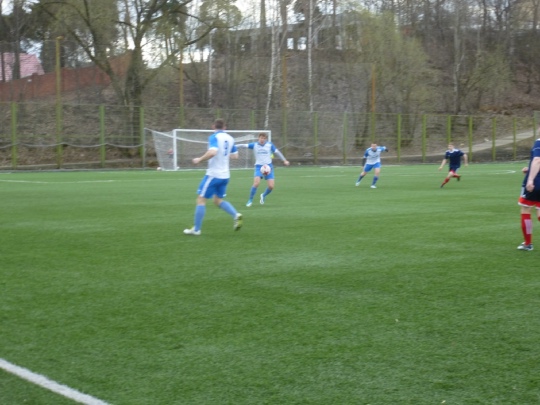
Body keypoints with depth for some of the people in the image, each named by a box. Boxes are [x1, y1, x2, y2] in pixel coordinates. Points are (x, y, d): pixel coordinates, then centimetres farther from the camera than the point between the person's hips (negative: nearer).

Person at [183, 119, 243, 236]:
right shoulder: (230, 138, 7)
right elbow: (235, 155, 15)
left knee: (201, 199, 3)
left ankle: (196, 229, 5)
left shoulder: (214, 137, -13)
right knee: (218, 200, 20)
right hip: (225, 175, 7)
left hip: (213, 174, -7)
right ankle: (236, 215, -2)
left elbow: (212, 152, -30)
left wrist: (199, 160, -17)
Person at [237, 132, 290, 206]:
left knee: (271, 186, -7)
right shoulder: (254, 145, -3)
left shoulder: (270, 145, 0)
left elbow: (277, 152, 8)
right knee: (256, 183, -24)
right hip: (259, 167, -2)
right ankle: (250, 200, -7)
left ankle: (264, 196, 26)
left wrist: (284, 160, 5)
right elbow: (244, 145, -12)